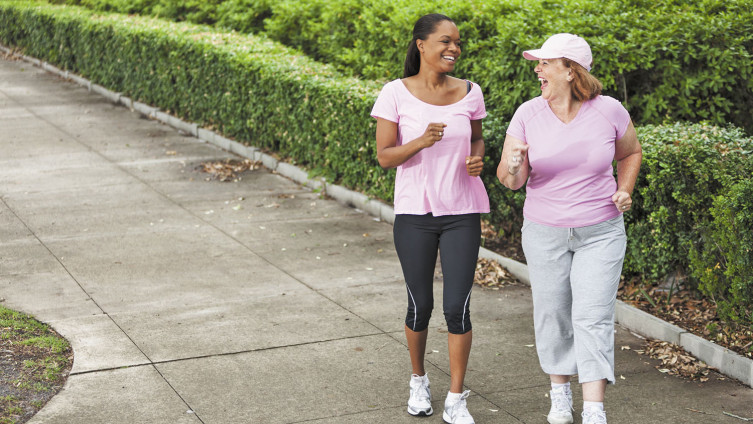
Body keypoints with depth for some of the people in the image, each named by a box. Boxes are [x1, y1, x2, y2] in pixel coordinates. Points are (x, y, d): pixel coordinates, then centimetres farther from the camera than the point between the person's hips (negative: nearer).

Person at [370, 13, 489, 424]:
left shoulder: (469, 92, 1)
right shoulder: (396, 94, -7)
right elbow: (385, 156, -6)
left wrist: (477, 158, -5)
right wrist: (421, 141, -24)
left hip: (461, 213, 1)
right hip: (415, 213, -1)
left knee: (457, 307, -3)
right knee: (420, 305, 10)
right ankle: (419, 381, 35)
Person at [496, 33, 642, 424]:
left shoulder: (608, 111, -8)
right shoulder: (527, 114, -8)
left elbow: (630, 153, 12)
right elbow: (510, 179, -8)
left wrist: (624, 190, -4)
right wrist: (513, 167, -32)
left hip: (600, 232, -1)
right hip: (544, 231, 1)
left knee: (593, 316, -6)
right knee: (552, 312, 9)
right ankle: (559, 391, 30)